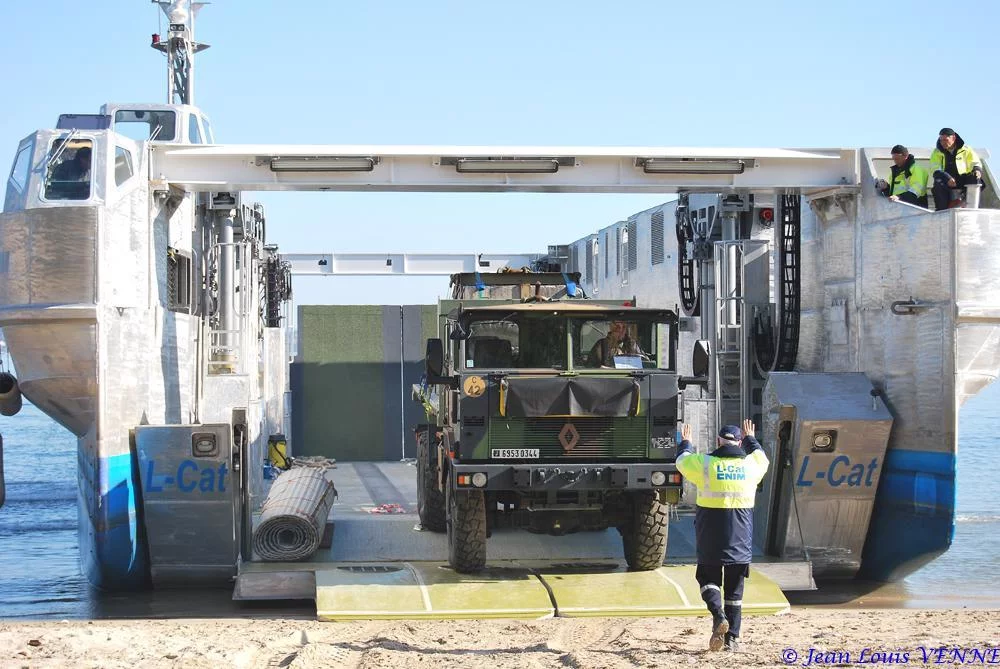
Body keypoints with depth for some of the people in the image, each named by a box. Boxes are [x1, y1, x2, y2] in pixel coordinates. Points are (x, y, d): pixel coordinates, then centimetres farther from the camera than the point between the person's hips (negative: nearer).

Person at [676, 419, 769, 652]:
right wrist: (750, 439, 46)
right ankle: (732, 637, 9)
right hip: (740, 538, 2)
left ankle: (718, 616, -12)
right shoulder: (750, 465, 2)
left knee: (708, 578, 13)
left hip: (710, 538, -2)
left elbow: (682, 461, 14)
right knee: (734, 589, 10)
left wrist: (685, 443, 35)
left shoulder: (704, 463, -6)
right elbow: (761, 456, 27)